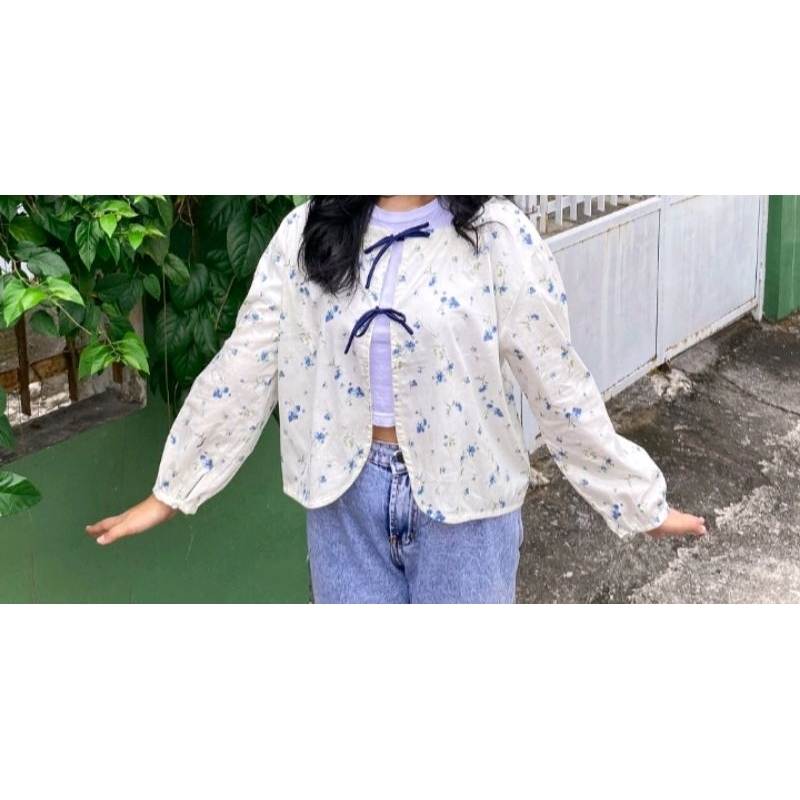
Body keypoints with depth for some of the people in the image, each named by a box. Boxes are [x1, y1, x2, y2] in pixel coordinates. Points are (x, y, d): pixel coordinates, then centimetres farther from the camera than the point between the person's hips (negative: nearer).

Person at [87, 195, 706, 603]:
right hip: (347, 496, 2)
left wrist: (639, 499, -3)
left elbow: (558, 382, -7)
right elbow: (243, 368, 1)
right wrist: (170, 492, 3)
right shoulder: (309, 233, -3)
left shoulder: (495, 235, -11)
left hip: (463, 500, -2)